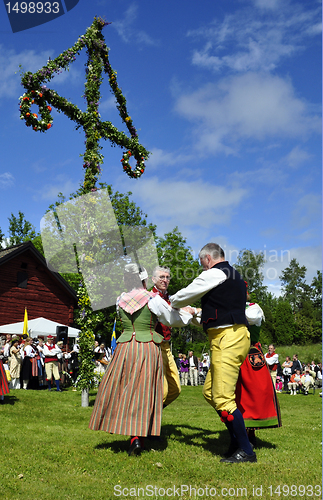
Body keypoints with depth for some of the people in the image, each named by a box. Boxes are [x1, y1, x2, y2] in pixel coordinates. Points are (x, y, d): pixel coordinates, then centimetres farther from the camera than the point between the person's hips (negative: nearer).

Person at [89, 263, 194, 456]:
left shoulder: (121, 301, 5)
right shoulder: (153, 299, -6)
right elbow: (173, 319, 4)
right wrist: (188, 312, 25)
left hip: (125, 348, 3)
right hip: (148, 348, -2)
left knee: (124, 390, 12)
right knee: (145, 391, 4)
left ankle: (134, 438, 13)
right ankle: (139, 436, 0)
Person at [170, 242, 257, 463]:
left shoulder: (214, 274, -8)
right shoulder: (234, 276, 21)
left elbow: (185, 296, 1)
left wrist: (171, 301, 22)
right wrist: (198, 315, 40)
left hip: (228, 338, -10)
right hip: (233, 336, 10)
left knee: (223, 398, -8)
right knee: (209, 391, 15)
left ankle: (246, 451, 0)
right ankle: (237, 439, 21)